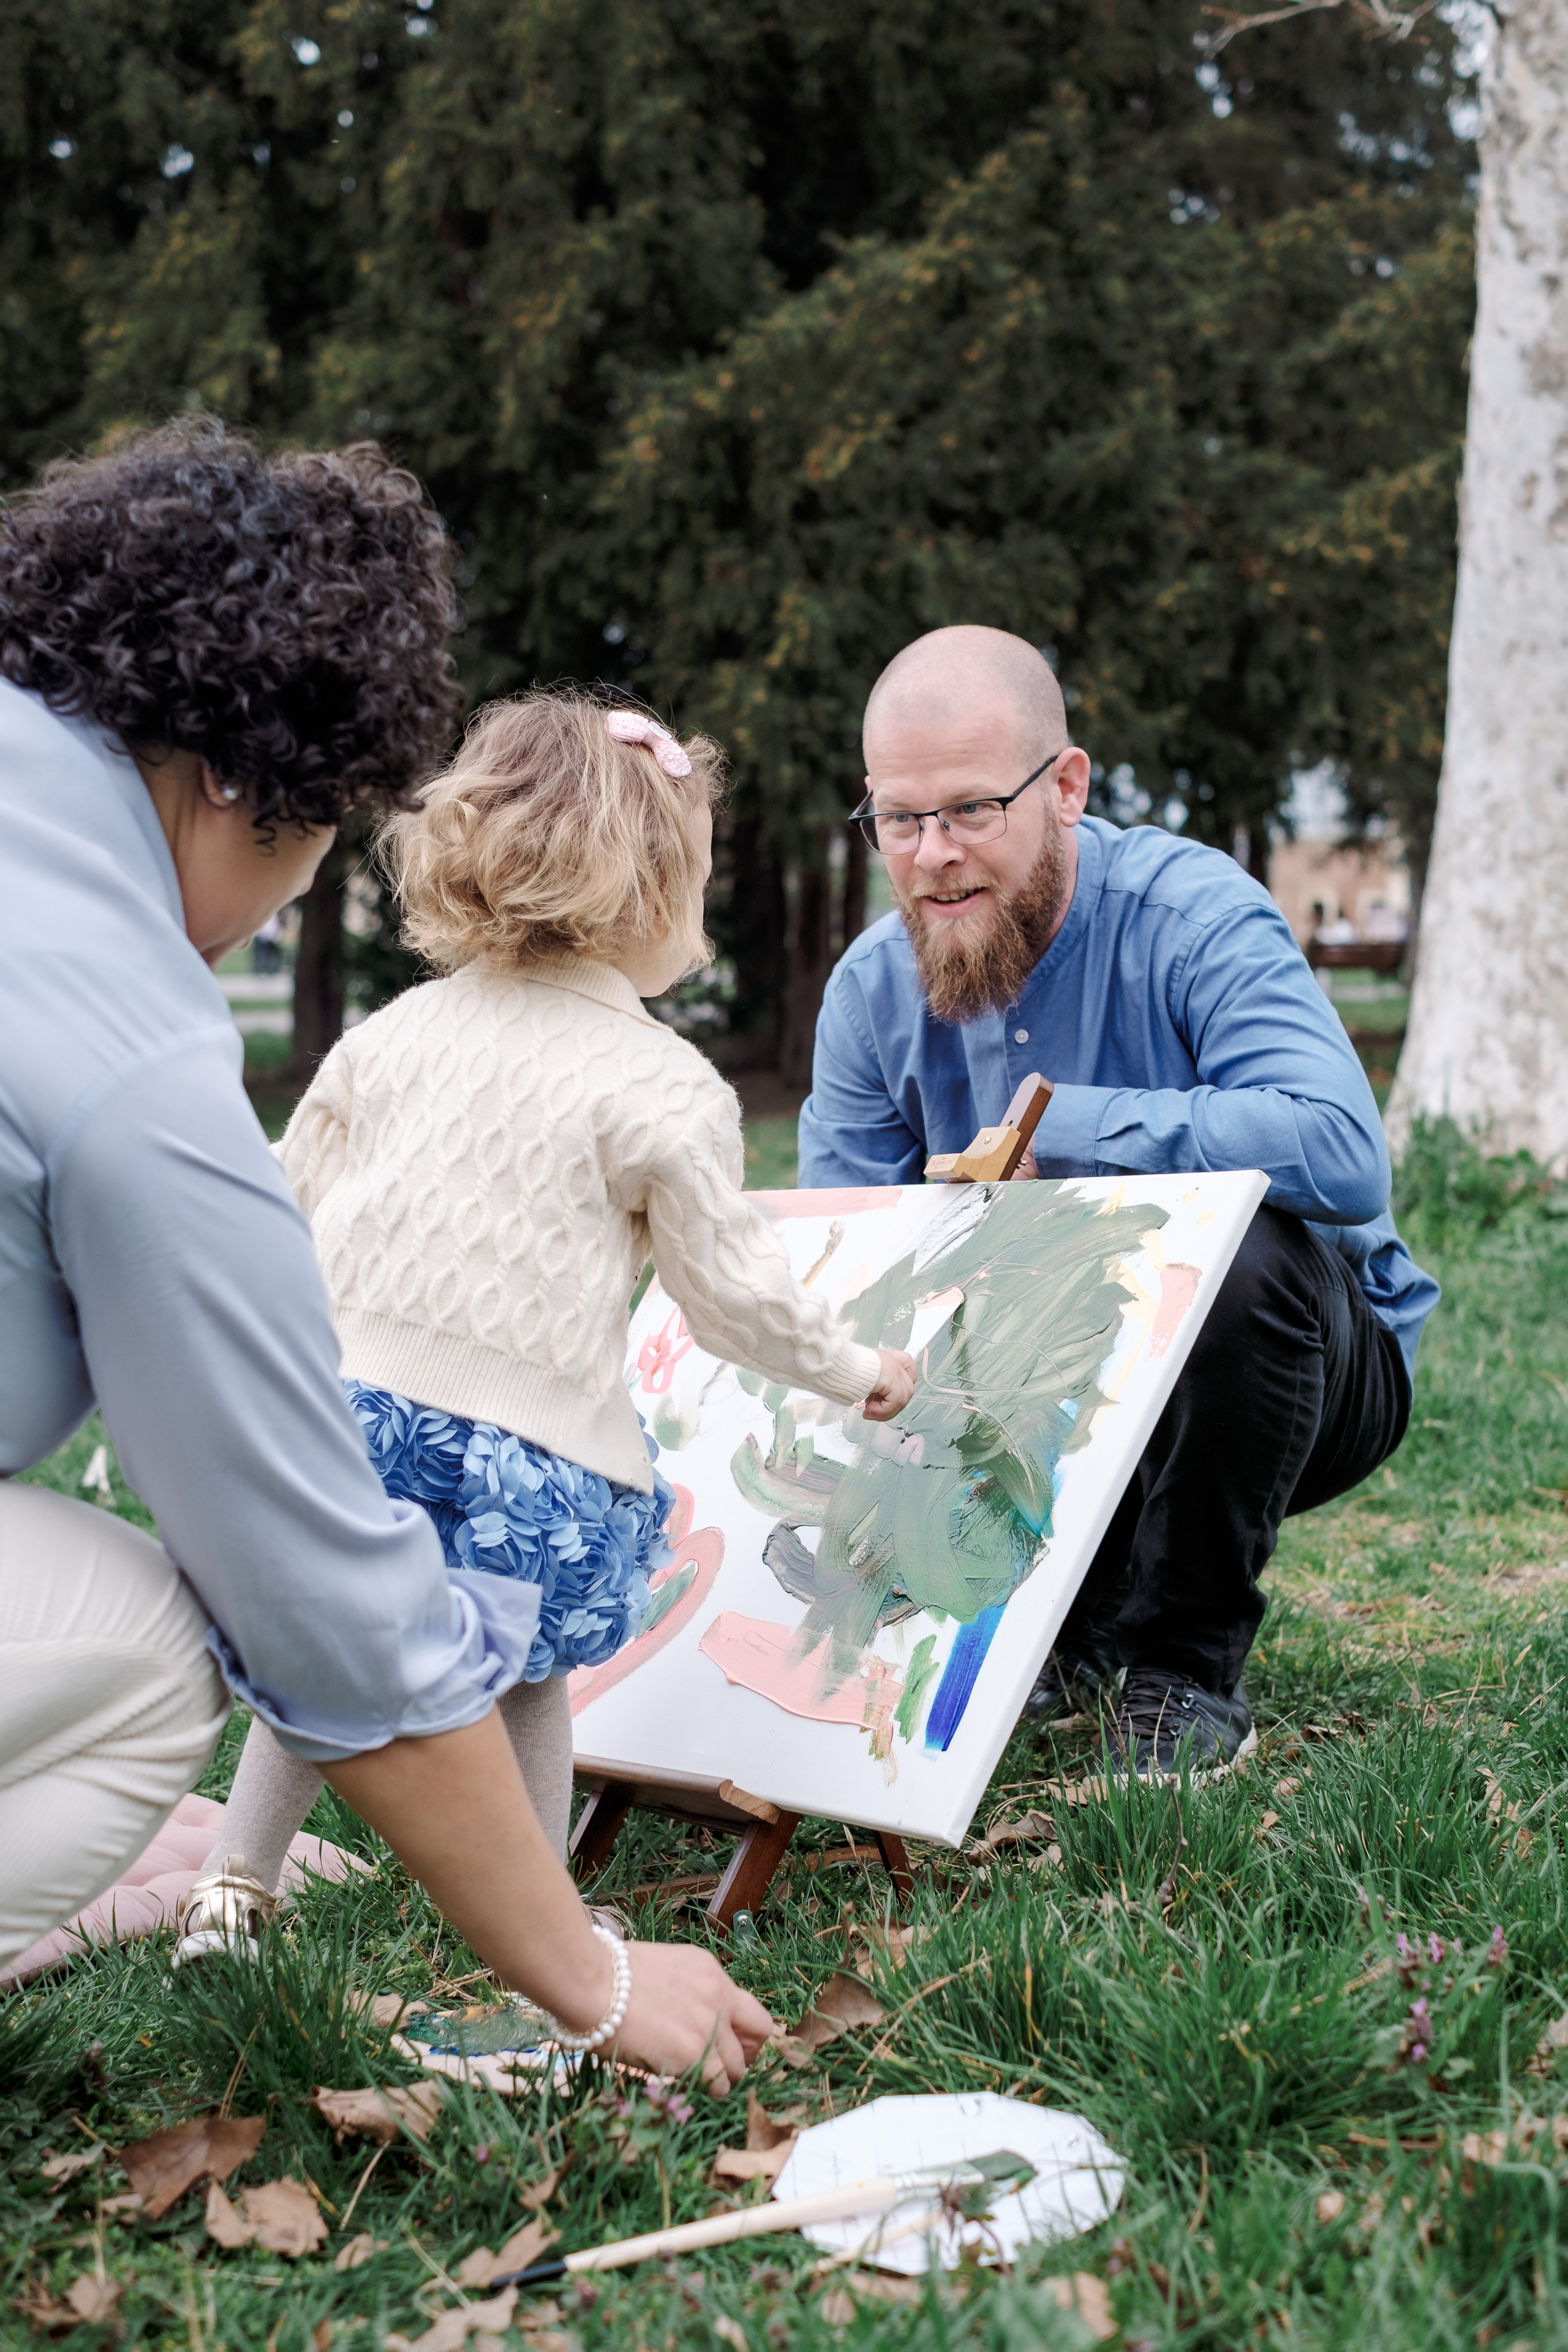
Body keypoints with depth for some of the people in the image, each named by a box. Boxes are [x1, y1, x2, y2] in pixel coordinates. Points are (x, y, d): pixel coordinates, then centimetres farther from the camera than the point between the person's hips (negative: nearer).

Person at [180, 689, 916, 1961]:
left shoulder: (392, 1034, 10)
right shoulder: (664, 1088, -5)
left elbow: (290, 1211, 15)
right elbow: (732, 1287, 0)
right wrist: (854, 1369, 16)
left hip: (343, 1399, 4)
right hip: (526, 1444, -4)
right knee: (522, 1679, 15)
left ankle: (233, 1884, 26)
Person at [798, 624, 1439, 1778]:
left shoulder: (1192, 915, -21)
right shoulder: (873, 988, -5)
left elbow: (1343, 1151, -38)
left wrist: (1052, 1123, -34)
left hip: (1301, 1355, -4)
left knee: (1242, 1248, -36)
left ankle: (1189, 1661, -15)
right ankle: (1080, 1622, 6)